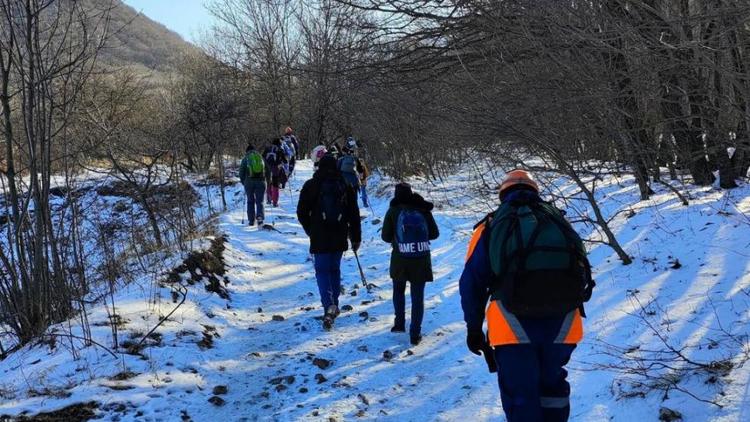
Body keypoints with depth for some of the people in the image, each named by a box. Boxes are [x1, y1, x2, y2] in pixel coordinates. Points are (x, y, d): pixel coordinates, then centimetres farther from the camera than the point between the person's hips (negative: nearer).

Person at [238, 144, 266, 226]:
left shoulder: (245, 159, 4)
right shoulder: (262, 158, 11)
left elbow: (241, 173, 4)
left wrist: (243, 182, 17)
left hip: (249, 182, -1)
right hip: (260, 182, 1)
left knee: (250, 201, 10)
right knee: (259, 201, 5)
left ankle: (251, 221, 9)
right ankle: (259, 216, -18)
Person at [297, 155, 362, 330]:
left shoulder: (311, 185, -4)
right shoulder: (345, 186, 3)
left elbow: (302, 212, 0)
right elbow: (354, 215, 5)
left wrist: (310, 230, 16)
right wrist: (356, 238, 12)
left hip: (319, 238, -3)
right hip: (340, 238, 3)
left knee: (322, 270, 0)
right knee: (335, 269, 18)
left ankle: (329, 305, -21)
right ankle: (334, 305, 23)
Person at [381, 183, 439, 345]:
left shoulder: (393, 211, 0)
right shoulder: (423, 210, 3)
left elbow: (385, 236, 0)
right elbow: (435, 234, 7)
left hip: (400, 261, 0)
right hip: (421, 261, 0)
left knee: (398, 290, 25)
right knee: (418, 297, 6)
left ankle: (400, 323, 23)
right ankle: (415, 334, 4)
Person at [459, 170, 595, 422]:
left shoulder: (491, 226, 12)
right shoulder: (559, 221, 20)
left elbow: (472, 282, 7)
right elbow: (581, 273, 19)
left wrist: (474, 328, 16)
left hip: (514, 327, -3)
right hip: (563, 325, 3)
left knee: (520, 398, 8)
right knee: (552, 386, 24)